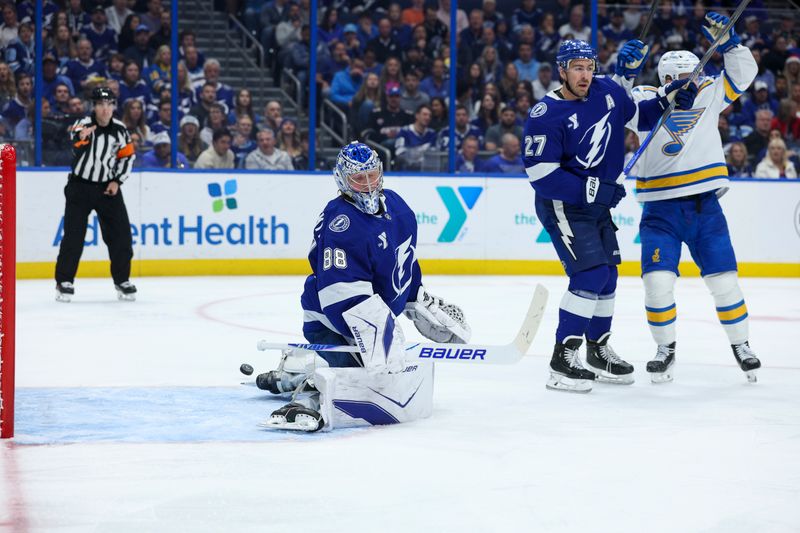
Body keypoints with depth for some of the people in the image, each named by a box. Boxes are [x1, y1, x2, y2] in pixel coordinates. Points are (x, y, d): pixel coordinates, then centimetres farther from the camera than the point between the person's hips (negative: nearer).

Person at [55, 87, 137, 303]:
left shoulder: (119, 129, -1)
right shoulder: (83, 124, -13)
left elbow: (127, 156, 9)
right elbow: (76, 149, -32)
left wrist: (117, 181, -2)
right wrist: (80, 137, -56)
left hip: (107, 187, 3)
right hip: (80, 185, -3)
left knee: (120, 234, 0)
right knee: (73, 234, -7)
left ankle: (122, 280, 14)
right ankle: (65, 281, 3)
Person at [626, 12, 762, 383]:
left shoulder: (708, 95, 7)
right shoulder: (645, 100, 1)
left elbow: (743, 74, 6)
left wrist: (727, 41, -6)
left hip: (705, 206, 2)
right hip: (660, 210, -2)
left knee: (724, 280, 3)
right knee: (658, 280, -10)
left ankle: (740, 345, 20)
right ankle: (665, 349, 9)